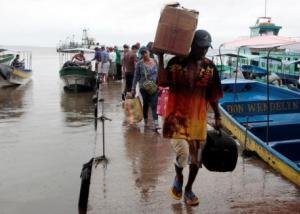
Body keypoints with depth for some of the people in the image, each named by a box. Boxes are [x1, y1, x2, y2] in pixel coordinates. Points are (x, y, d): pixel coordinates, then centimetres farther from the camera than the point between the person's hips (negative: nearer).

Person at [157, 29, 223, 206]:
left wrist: (218, 116, 6)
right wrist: (160, 58, -18)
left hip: (199, 117, 3)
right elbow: (162, 82, -15)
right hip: (177, 115, -3)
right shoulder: (176, 62, -4)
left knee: (196, 157, 10)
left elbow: (213, 96, 7)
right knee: (183, 152, -18)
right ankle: (178, 177, 17)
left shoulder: (210, 67, 2)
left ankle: (189, 189, 33)